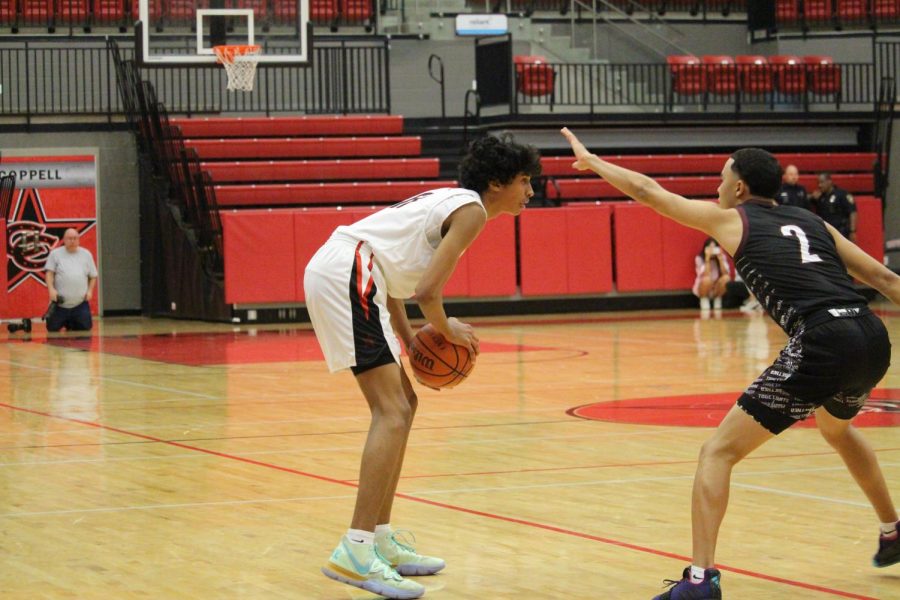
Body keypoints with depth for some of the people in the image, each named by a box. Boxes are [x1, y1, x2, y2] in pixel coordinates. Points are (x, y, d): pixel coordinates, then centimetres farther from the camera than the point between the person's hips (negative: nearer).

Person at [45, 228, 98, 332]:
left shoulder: (86, 254, 9)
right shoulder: (55, 254, 2)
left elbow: (93, 276, 14)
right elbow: (49, 273, -3)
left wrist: (90, 290, 0)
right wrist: (51, 289, -17)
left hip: (80, 303, 1)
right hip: (60, 303, -1)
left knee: (85, 328, -5)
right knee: (52, 328, -3)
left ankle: (71, 324, 28)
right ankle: (64, 323, 31)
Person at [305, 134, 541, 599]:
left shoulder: (450, 202, 24)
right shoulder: (472, 209, -5)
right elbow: (428, 290, -14)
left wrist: (411, 341, 18)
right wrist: (447, 331, 5)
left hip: (332, 272, 11)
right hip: (346, 275, -11)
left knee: (401, 403, 16)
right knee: (393, 412, -14)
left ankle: (381, 541, 20)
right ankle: (355, 552, -20)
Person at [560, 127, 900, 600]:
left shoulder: (731, 220, 12)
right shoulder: (810, 222, 25)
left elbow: (649, 192, 21)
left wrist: (590, 161, 33)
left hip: (822, 344, -7)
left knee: (719, 451, 0)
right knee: (837, 429, 39)